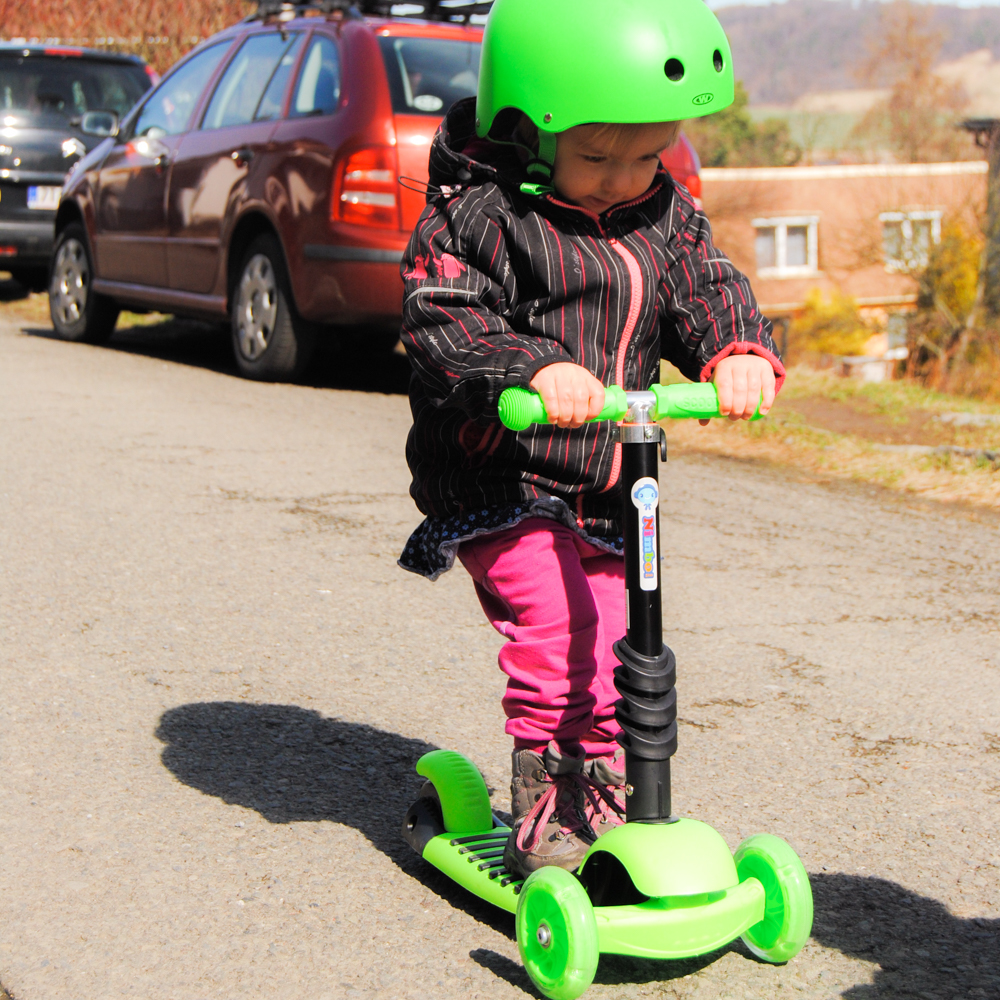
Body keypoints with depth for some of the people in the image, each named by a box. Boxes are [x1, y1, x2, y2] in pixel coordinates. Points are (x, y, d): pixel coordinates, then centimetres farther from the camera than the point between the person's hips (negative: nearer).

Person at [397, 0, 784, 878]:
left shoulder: (665, 213, 6)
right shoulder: (480, 212, -14)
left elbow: (707, 290, 1)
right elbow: (442, 319, -21)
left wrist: (740, 352, -22)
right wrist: (536, 368, -37)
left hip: (603, 486, 6)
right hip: (495, 480, -6)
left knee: (604, 635, 10)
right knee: (552, 616, -19)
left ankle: (600, 791, 27)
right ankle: (545, 789, -5)